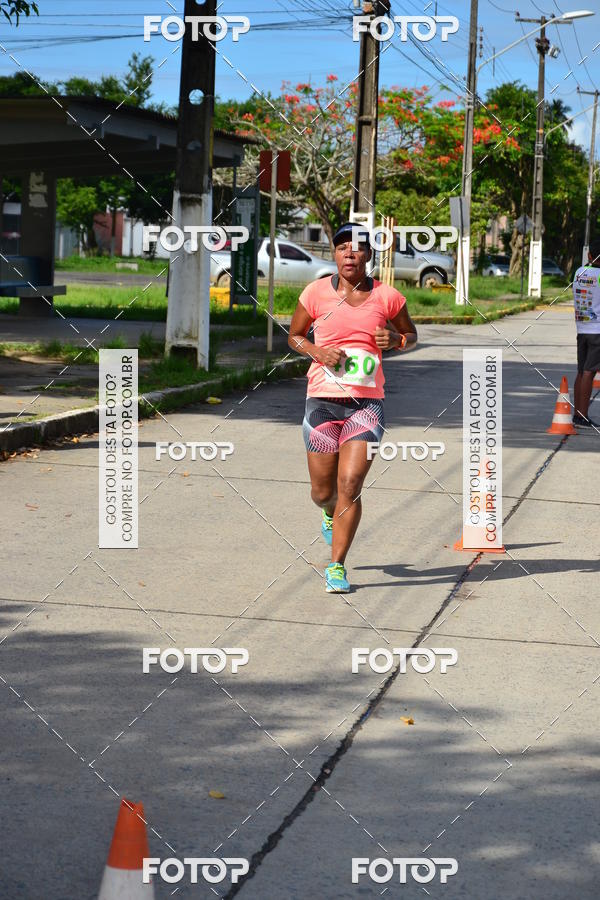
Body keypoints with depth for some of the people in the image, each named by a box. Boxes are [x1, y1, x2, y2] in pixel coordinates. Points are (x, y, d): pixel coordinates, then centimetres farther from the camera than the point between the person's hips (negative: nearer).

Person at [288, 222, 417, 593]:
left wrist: (395, 339, -6)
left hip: (367, 403, 0)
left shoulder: (387, 296, 0)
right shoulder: (316, 293, -1)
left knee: (350, 485, -12)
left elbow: (411, 333, 17)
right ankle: (331, 513, 46)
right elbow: (294, 336, 12)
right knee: (323, 491, 7)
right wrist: (317, 351, -9)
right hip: (322, 399, 1)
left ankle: (337, 566, 2)